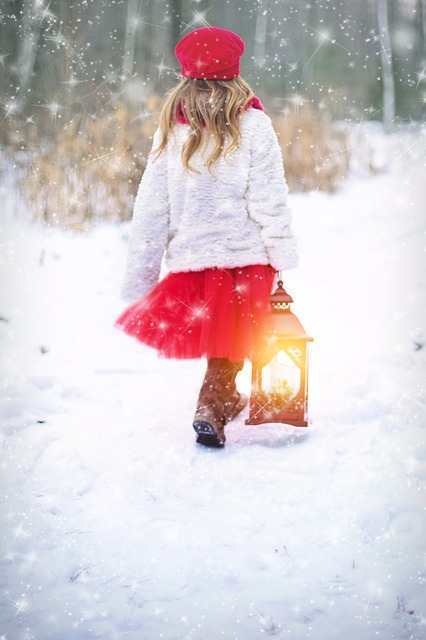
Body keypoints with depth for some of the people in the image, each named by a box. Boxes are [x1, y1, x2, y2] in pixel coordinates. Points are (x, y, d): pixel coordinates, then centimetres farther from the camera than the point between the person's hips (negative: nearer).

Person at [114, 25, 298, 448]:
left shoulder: (170, 130, 4)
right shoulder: (253, 125, -5)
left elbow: (150, 211, 3)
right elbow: (269, 202, -10)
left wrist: (137, 282, 7)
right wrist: (284, 261, -4)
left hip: (189, 258, 3)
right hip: (246, 255, -3)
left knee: (208, 329, 23)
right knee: (233, 340, 6)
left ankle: (226, 398, 37)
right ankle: (211, 408, -11)